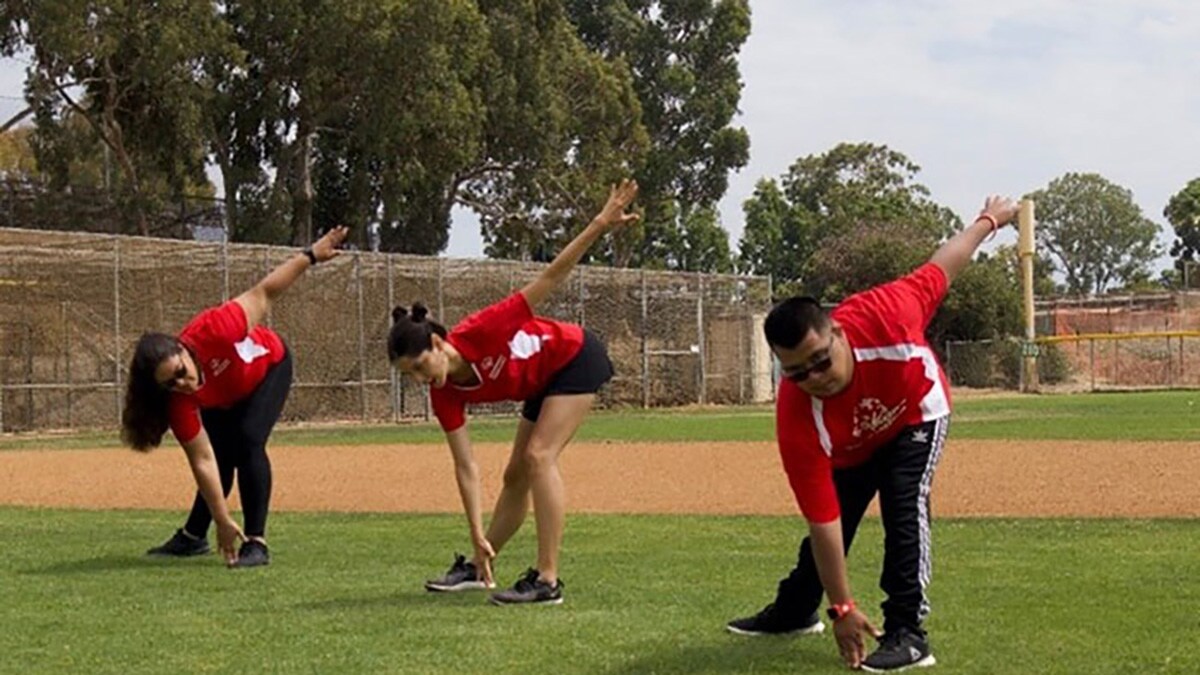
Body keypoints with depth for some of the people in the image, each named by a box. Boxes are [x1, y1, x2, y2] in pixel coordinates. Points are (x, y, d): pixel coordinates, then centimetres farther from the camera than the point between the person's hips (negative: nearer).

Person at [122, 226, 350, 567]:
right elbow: (202, 462, -30)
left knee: (248, 441, -19)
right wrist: (224, 522, -31)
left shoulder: (211, 330, -42)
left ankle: (257, 542, -16)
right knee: (219, 457, 0)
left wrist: (311, 256, -27)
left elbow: (263, 293, -29)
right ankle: (193, 537, 22)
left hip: (269, 366, -3)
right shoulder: (179, 402, -33)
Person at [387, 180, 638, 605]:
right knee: (515, 473, 12)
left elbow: (551, 278, -29)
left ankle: (547, 581, -19)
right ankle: (478, 568, 28)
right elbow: (466, 468, -13)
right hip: (544, 382, 7)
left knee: (539, 457, -19)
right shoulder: (445, 396, -16)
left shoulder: (479, 332, -33)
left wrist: (600, 225, -35)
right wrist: (479, 539, -17)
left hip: (576, 358, -7)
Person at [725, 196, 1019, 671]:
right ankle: (794, 611, 41)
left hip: (917, 414, -1)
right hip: (852, 451, 1)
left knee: (904, 506, -21)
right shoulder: (797, 420, -40)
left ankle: (907, 634, -15)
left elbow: (940, 269, -21)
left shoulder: (883, 316, -43)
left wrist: (989, 220, -4)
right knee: (831, 527, 14)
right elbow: (823, 521, -35)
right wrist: (843, 608, -33)